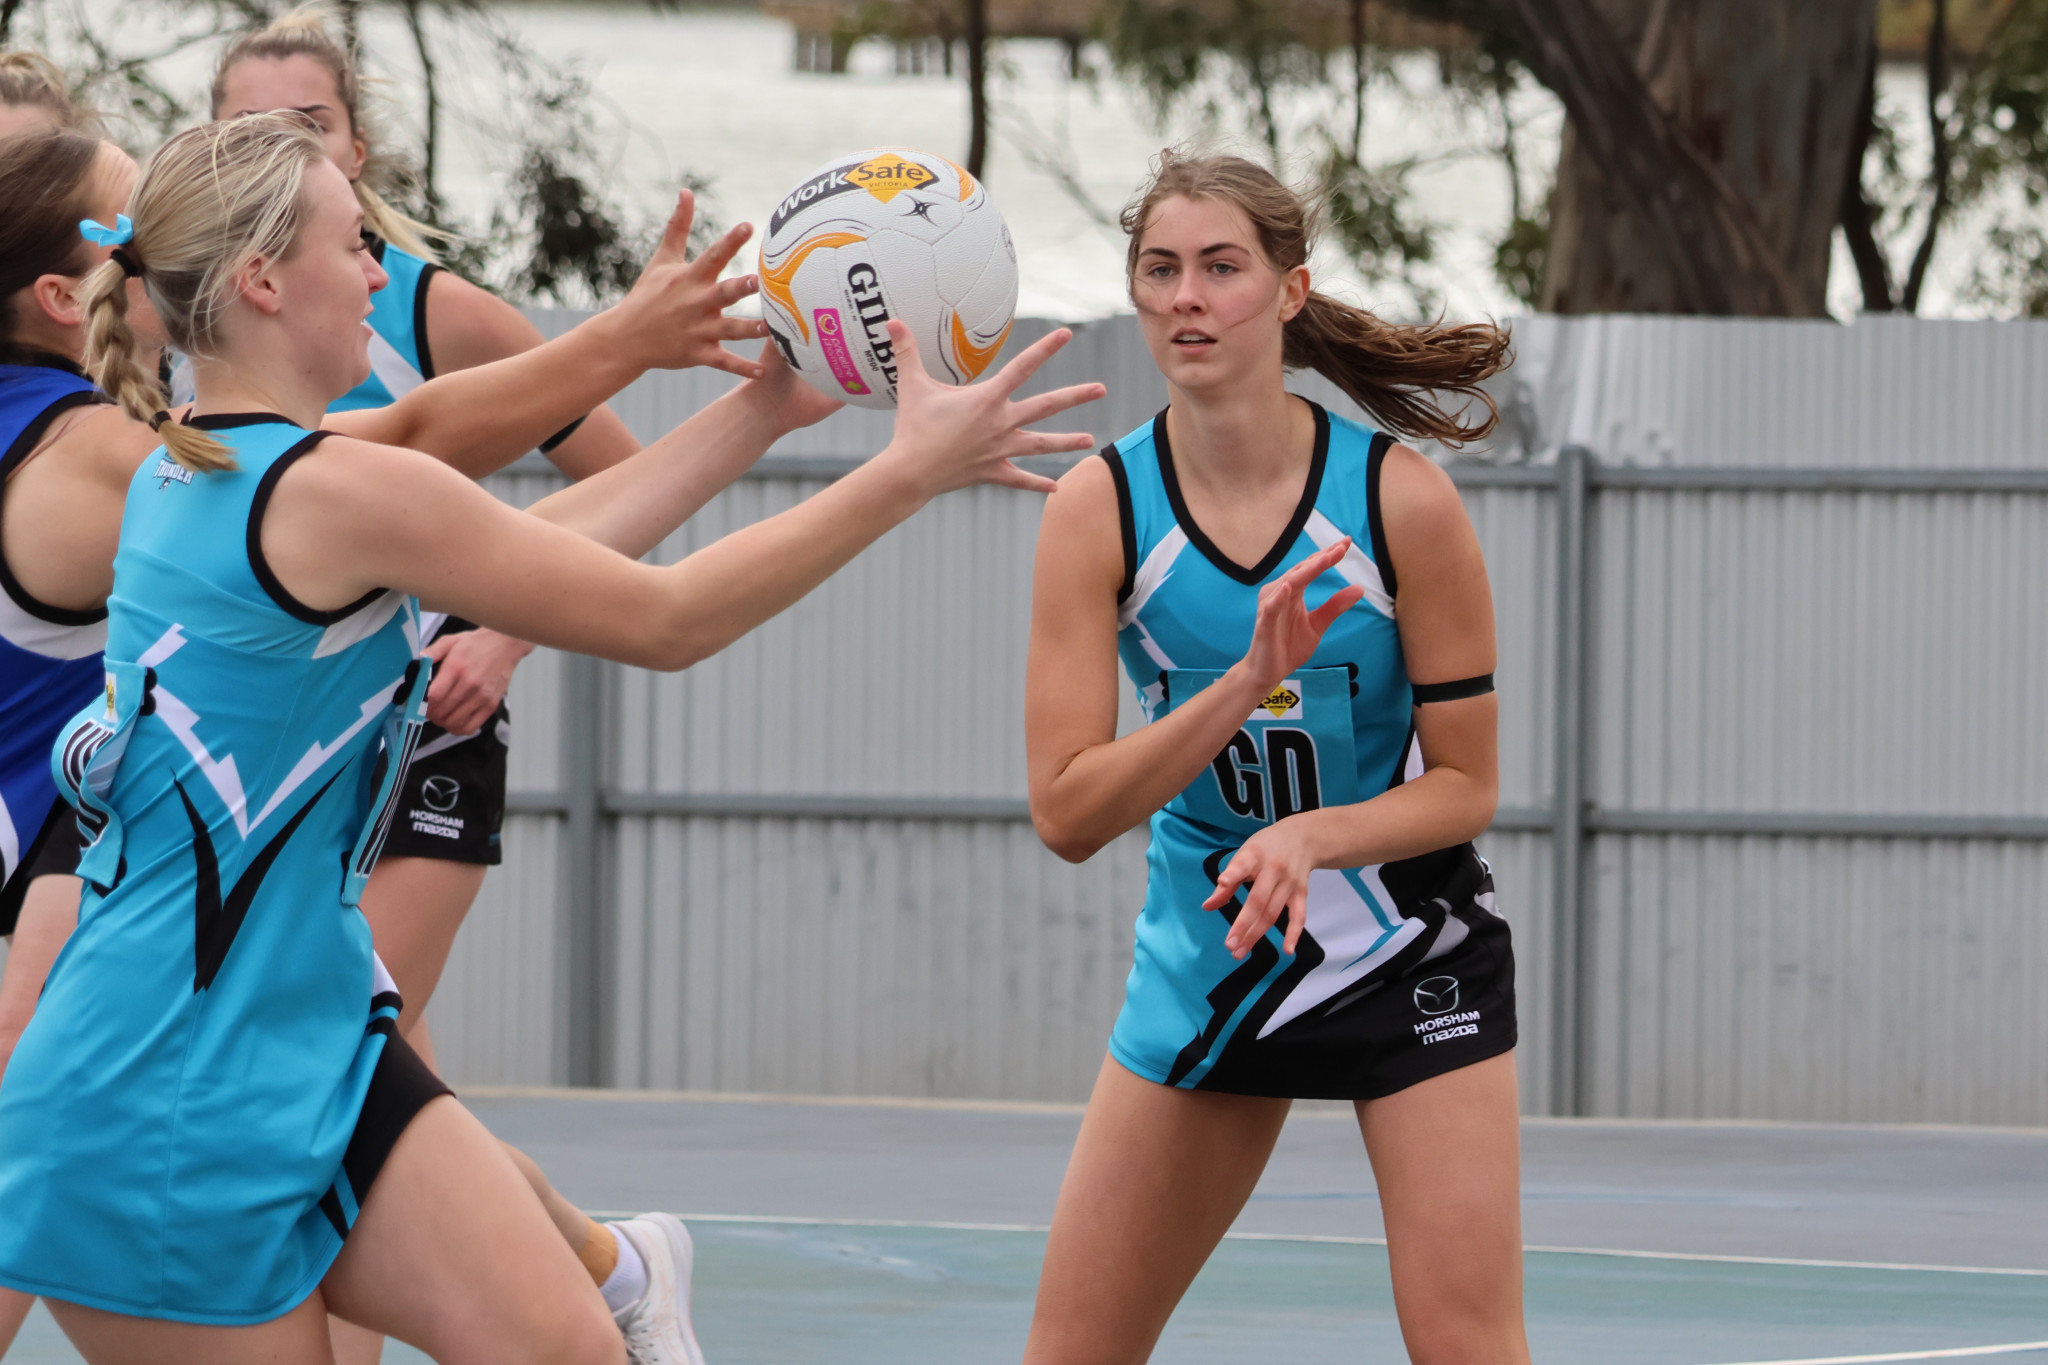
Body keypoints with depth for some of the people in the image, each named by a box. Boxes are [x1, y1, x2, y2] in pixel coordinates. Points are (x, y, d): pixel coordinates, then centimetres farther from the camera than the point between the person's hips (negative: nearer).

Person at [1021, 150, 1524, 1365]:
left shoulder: (1402, 500, -16)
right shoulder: (1101, 509, -12)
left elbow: (1464, 786, -9)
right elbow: (1067, 813, -17)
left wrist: (1312, 835, -28)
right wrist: (1249, 682, -29)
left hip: (1405, 947, -2)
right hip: (1209, 947, 2)